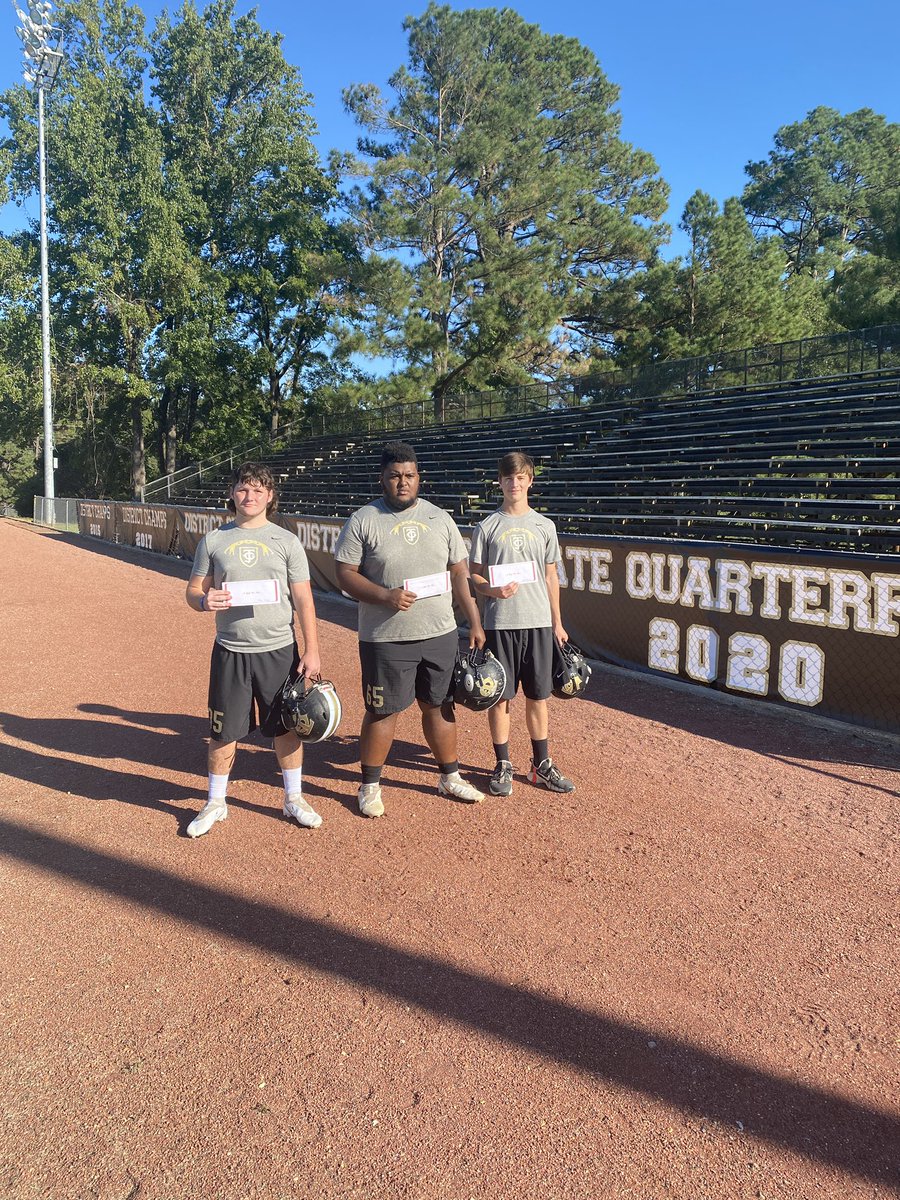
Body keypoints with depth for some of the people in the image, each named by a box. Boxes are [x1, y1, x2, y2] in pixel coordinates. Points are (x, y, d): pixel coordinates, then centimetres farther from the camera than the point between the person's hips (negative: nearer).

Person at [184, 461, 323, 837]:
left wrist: (311, 651, -6)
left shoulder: (286, 541, 1)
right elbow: (193, 591, 8)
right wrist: (205, 601, -17)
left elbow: (304, 600, 0)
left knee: (288, 726, 8)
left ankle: (294, 799, 26)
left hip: (279, 651, 0)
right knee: (223, 731, 7)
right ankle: (216, 803, 25)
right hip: (230, 652, 1)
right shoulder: (214, 540, 4)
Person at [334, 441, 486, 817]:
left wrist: (475, 623, 3)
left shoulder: (440, 518, 7)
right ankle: (369, 786, 21)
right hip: (386, 639, -3)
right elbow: (345, 574, -6)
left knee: (440, 705, 14)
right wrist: (385, 596, -21)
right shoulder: (363, 520, -4)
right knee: (382, 711, 4)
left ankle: (450, 777, 31)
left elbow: (460, 574, 9)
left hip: (441, 634, 4)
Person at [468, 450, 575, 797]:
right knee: (500, 695, 4)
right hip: (500, 623, -2)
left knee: (538, 696, 8)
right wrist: (494, 589, -19)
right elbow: (474, 575, 2)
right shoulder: (487, 527, 2)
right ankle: (503, 766, 17)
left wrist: (557, 622, 11)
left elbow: (551, 576, 12)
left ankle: (541, 765, 21)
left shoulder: (544, 526, 8)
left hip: (538, 622, 2)